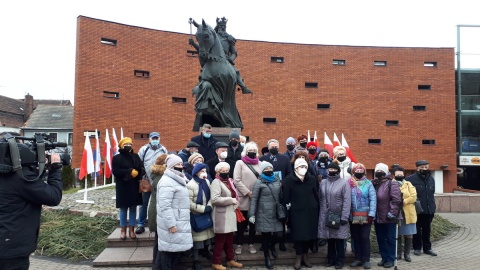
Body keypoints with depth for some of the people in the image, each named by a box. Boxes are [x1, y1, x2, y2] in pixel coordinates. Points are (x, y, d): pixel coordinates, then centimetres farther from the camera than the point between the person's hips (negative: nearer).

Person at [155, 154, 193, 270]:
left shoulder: (178, 180, 17)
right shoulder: (167, 182, -17)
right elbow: (165, 205, -23)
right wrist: (171, 224, -24)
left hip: (179, 222, 10)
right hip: (171, 223, -10)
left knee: (177, 248, 15)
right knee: (169, 249, -2)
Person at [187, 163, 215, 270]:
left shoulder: (207, 182, 4)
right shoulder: (191, 185, -17)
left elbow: (210, 196, 8)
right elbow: (189, 203, -20)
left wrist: (209, 206, -11)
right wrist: (203, 209, -22)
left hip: (206, 214, 6)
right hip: (197, 215, -6)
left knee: (207, 232, 18)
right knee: (197, 237, 1)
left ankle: (206, 250, 43)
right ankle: (196, 261, 12)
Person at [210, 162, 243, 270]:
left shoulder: (229, 181, 15)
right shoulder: (216, 182, -12)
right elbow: (214, 199, -25)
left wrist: (235, 203, 4)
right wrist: (231, 200, -20)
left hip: (230, 214, 8)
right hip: (221, 216, -8)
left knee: (229, 239, 16)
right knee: (220, 239, 1)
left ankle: (230, 260, 28)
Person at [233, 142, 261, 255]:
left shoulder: (259, 163, 11)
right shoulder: (240, 163, -1)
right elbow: (237, 180, -9)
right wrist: (248, 192, -14)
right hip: (243, 197, -3)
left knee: (253, 222, 11)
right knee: (242, 222, 5)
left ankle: (251, 244, 22)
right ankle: (239, 244, 17)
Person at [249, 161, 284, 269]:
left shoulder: (277, 179, 9)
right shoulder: (259, 182, -5)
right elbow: (254, 199, -6)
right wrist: (252, 214, -11)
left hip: (276, 213, 4)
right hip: (264, 214, -4)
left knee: (279, 234, -2)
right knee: (265, 236, 5)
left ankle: (272, 246, 34)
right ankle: (267, 258, 26)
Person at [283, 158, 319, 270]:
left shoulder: (312, 179, 3)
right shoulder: (288, 180, -6)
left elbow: (316, 195, 6)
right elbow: (285, 197, -6)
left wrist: (318, 209, 3)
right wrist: (286, 212, -9)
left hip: (311, 211, 3)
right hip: (296, 212, -3)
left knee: (310, 234, 7)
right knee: (298, 235, 0)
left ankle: (305, 255, 26)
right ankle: (298, 257, 19)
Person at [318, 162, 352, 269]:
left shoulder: (344, 183, -6)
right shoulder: (323, 183, 9)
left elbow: (347, 201, -11)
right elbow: (321, 199, 11)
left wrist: (344, 217, -15)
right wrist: (322, 214, 8)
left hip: (339, 216, -4)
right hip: (325, 216, 4)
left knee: (339, 240, 3)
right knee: (329, 239, 12)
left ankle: (340, 261, 16)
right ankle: (331, 259, 25)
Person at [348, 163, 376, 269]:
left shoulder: (368, 183, 0)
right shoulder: (349, 183, 4)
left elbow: (373, 199, -6)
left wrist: (371, 214, -13)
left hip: (365, 216, -2)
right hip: (353, 216, 2)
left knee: (365, 238, 1)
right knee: (355, 238, 10)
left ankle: (366, 260, 13)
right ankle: (358, 259, 22)